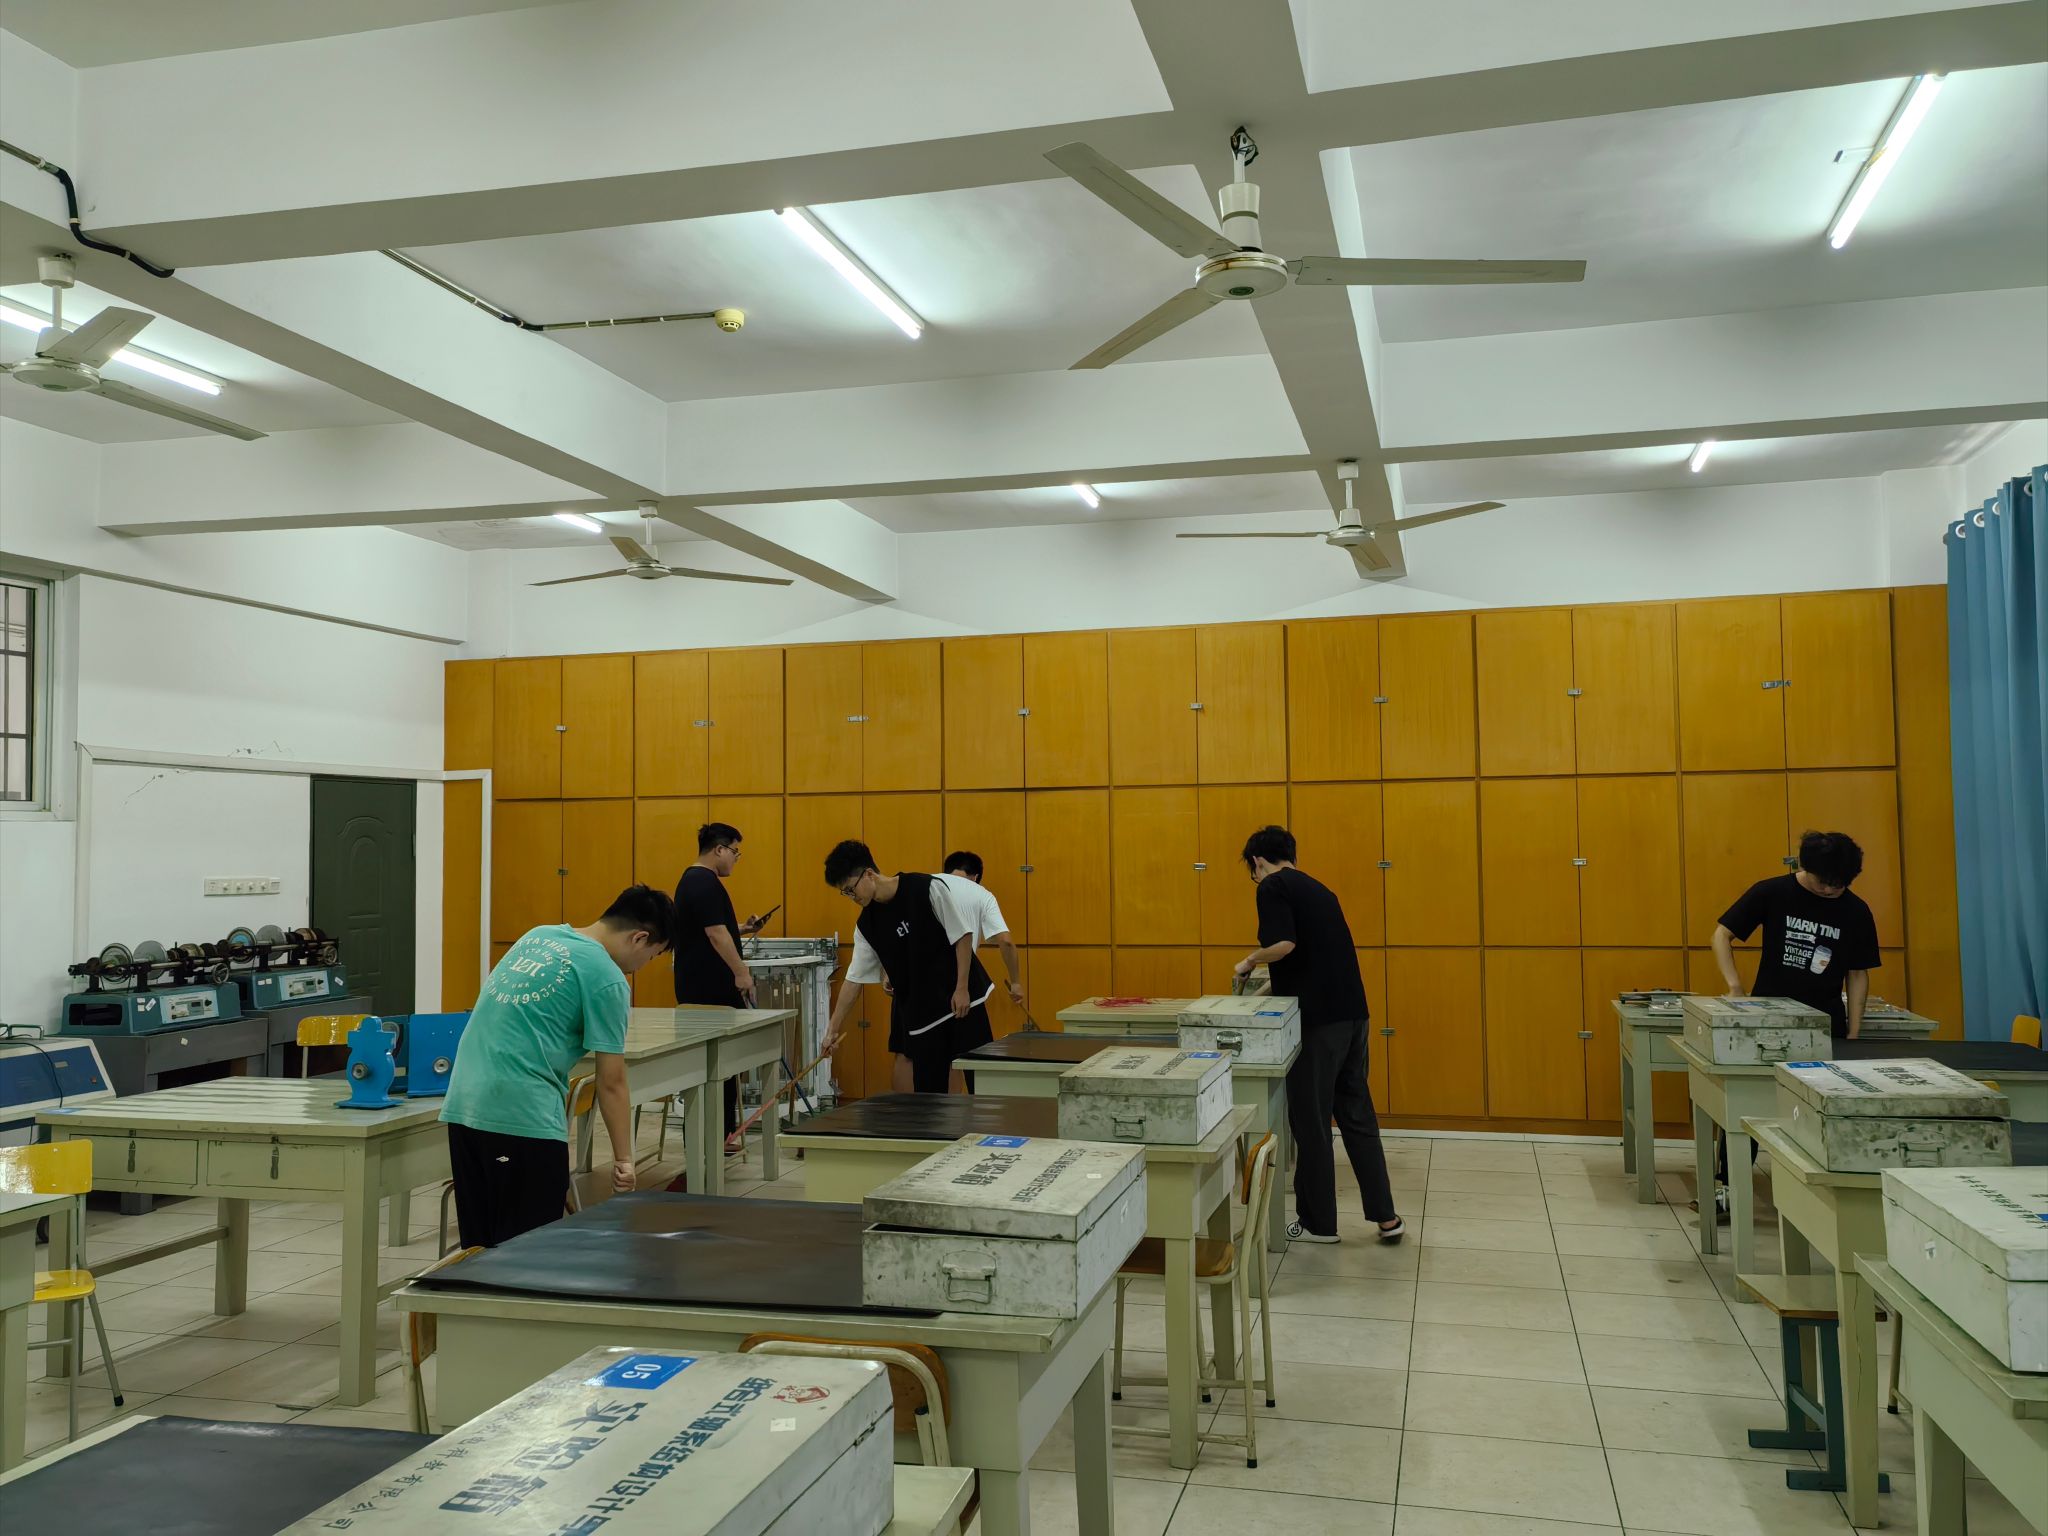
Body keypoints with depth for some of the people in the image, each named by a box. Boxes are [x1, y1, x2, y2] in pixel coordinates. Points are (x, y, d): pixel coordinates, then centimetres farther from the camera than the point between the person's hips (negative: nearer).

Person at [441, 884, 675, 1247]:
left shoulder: (539, 936, 16)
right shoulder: (607, 977, -6)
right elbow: (611, 1083, -4)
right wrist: (623, 1159, 4)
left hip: (462, 1105, 8)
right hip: (524, 1117, -8)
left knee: (480, 1247, 14)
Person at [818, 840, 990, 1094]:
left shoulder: (928, 889, -14)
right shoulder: (866, 925, 2)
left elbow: (963, 935, -10)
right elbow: (854, 979, 7)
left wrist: (962, 988, -14)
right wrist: (833, 1028, 6)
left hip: (961, 998, -4)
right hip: (918, 1011, 5)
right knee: (926, 1086, 2)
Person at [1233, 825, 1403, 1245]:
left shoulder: (1273, 887, -6)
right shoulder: (1317, 889, 19)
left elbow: (1283, 944, -20)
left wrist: (1249, 962, -2)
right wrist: (1274, 977, 30)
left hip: (1317, 1018, -8)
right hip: (1351, 1013, 8)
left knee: (1311, 1120, 4)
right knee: (1357, 1115, 14)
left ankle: (1318, 1222, 13)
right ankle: (1386, 1216, 16)